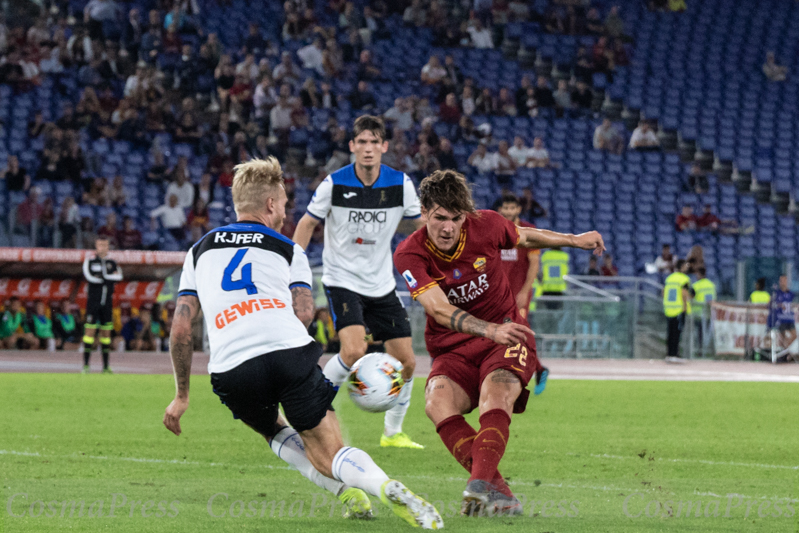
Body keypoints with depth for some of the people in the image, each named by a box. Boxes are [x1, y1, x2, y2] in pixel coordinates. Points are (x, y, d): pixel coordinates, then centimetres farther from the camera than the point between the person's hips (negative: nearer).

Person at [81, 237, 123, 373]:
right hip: (93, 301, -4)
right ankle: (86, 364, -7)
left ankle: (105, 366, 10)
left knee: (106, 332, 6)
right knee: (90, 330, -9)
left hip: (107, 303, 4)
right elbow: (88, 277, -15)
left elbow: (119, 276, -5)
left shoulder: (112, 263, 10)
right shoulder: (90, 261, 0)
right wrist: (111, 278, -9)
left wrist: (103, 277, -15)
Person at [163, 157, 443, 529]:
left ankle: (344, 489, 12)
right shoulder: (287, 250, 19)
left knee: (273, 431, 32)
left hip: (231, 370, 2)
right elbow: (304, 313, 3)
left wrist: (181, 395, 25)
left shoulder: (200, 250, 25)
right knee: (329, 454, 6)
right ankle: (386, 487, -25)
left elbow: (181, 329, 19)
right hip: (290, 353, -1)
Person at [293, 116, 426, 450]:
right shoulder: (335, 184, -11)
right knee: (354, 351, -26)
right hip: (342, 281, -4)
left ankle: (393, 432, 21)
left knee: (407, 362, 1)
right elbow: (307, 224, 0)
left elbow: (422, 225, 9)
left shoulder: (400, 184, -5)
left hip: (382, 284, 4)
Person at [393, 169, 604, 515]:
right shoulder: (409, 255, -14)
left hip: (506, 338, 0)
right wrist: (491, 330, -42)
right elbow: (440, 310, -27)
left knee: (496, 392, -34)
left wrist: (576, 240, 25)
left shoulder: (485, 225, -7)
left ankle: (480, 485, -51)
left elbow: (526, 238, 17)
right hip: (452, 350, 0)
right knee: (438, 400, -32)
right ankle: (498, 492, -38)